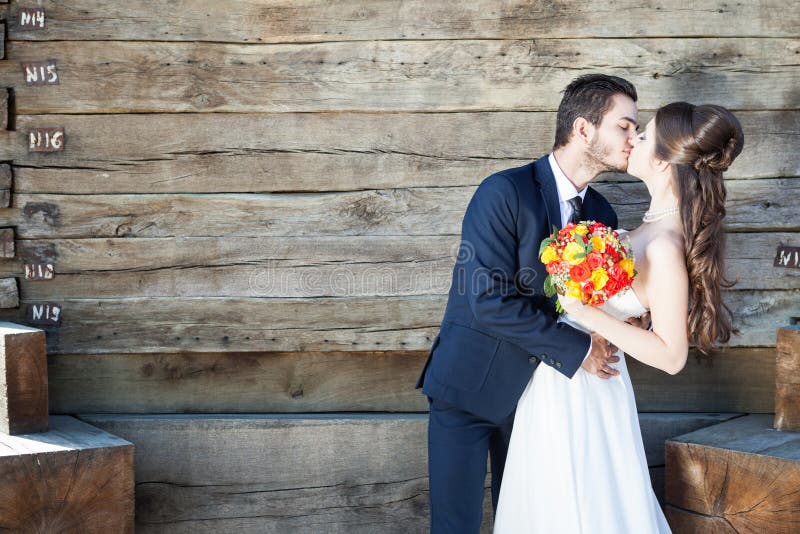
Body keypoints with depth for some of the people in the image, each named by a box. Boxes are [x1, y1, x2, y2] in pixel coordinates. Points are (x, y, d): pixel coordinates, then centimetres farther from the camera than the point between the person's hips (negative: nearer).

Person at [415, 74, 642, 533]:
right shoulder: (504, 193, -17)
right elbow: (489, 301, -24)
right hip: (470, 386, -6)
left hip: (536, 388, 6)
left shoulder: (602, 214, 4)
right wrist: (577, 350, -22)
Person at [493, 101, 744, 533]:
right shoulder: (655, 224, -1)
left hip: (582, 388, -9)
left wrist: (588, 315, -28)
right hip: (563, 375, 9)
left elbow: (671, 356, -24)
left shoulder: (665, 247, -28)